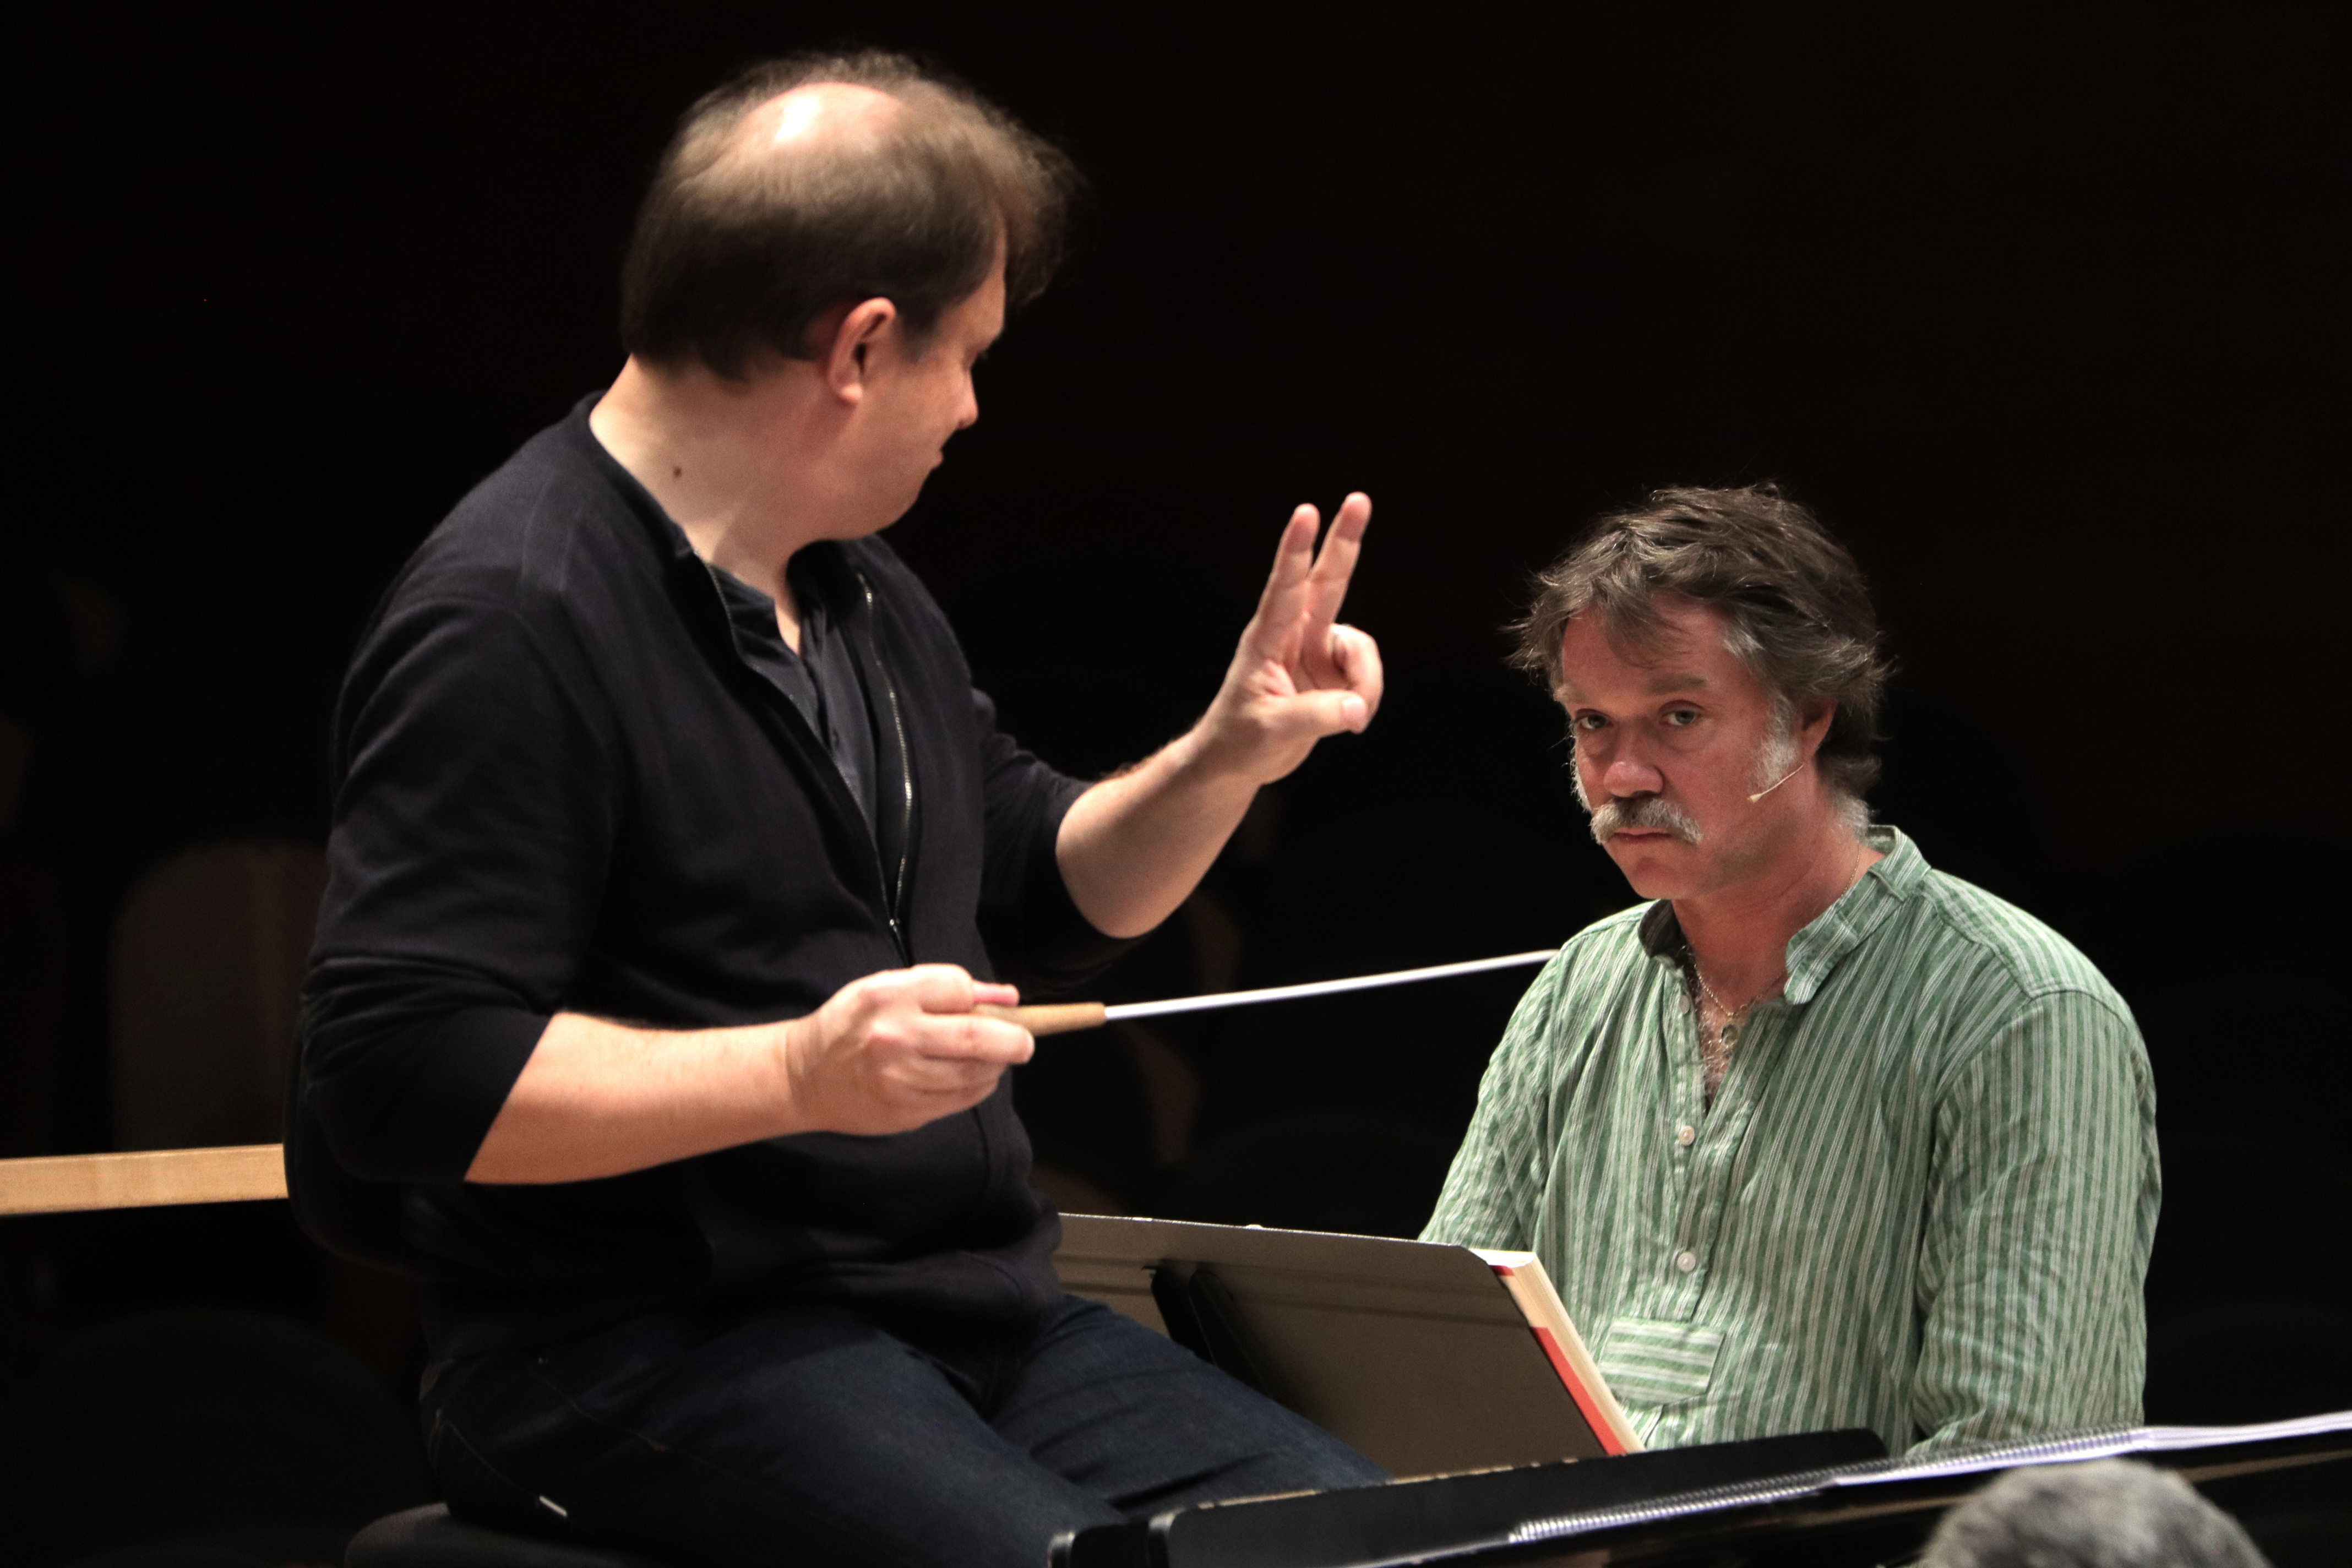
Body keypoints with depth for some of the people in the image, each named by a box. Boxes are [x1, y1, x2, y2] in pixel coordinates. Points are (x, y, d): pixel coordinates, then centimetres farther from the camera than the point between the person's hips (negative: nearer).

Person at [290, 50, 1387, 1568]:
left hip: (978, 1313, 9)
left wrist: (1227, 758, 12)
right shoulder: (508, 620, -14)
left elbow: (1043, 896, 30)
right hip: (640, 1350, -9)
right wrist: (794, 1074, -25)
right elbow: (401, 1071, -20)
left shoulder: (863, 594, 18)